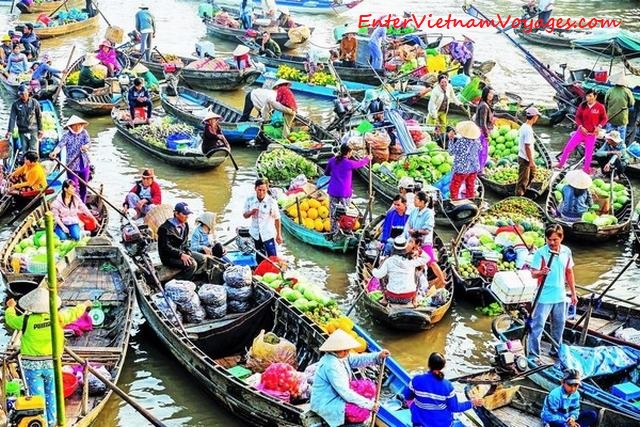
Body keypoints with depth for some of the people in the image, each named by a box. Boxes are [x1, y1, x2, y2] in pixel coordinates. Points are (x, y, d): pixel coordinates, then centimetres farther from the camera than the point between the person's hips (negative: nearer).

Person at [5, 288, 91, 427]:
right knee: (51, 393, 18)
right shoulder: (57, 317, -12)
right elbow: (74, 313, 6)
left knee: (37, 395, 6)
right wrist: (84, 305, 27)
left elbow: (11, 319, 6)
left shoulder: (26, 320, -15)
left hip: (32, 364, -2)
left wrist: (10, 307, 28)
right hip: (51, 363, 2)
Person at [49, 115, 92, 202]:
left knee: (83, 187, 17)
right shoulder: (67, 135, -11)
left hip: (84, 165, 4)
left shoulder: (84, 132, 1)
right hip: (72, 166, -4)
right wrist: (54, 152, -46)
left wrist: (85, 146, -37)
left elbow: (88, 142, -12)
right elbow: (60, 145, -24)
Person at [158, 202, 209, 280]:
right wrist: (181, 255, -27)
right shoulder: (166, 228, -17)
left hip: (182, 252, 9)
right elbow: (166, 247, -21)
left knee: (202, 259, 0)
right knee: (192, 264, -27)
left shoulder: (185, 225, 10)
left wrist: (188, 252, 0)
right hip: (168, 257, -9)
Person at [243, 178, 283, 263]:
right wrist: (251, 212, -17)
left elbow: (277, 219, -7)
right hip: (256, 234, 4)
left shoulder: (271, 201, -14)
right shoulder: (250, 200, -4)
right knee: (259, 258, 17)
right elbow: (245, 215, 7)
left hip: (268, 234, -4)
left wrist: (279, 235, -6)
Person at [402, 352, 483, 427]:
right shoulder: (447, 385, -23)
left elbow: (407, 396, -4)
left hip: (420, 420, -1)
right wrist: (472, 403, 1)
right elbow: (454, 407, -12)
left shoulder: (417, 380, -21)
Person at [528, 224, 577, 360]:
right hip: (544, 297, -5)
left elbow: (569, 273, 11)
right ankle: (533, 354, 1)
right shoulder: (541, 253, -15)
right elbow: (533, 273, -16)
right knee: (537, 325, -5)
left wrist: (573, 294, 13)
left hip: (560, 296, 5)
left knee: (559, 325, 17)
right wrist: (541, 272, -40)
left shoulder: (567, 252, 0)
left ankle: (556, 350, 34)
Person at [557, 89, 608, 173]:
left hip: (592, 134, -2)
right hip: (581, 131, 2)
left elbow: (604, 119, -1)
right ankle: (561, 164, 16)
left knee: (589, 152, 6)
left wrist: (599, 126, -16)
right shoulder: (583, 105, -5)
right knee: (568, 147, 1)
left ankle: (586, 169, 23)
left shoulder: (600, 107, -11)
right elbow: (578, 117, 3)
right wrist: (581, 126, -11)